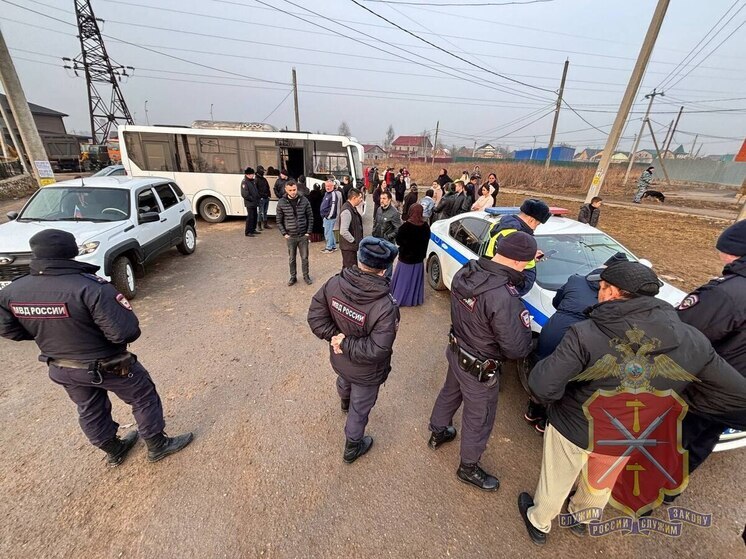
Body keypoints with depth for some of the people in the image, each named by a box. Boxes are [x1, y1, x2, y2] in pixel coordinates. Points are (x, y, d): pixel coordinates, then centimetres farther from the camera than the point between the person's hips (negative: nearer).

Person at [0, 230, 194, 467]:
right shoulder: (91, 288, -32)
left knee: (90, 411, 26)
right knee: (144, 398, 15)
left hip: (61, 369, 7)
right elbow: (125, 332, -32)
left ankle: (113, 451, 47)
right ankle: (158, 446, 31)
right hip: (108, 365, -6)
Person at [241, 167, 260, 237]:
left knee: (255, 216, 15)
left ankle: (253, 230, 27)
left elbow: (256, 191, 23)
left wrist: (257, 198, 9)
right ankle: (247, 232, -1)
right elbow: (244, 194, -18)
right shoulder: (244, 182, -12)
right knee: (250, 217, -8)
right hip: (249, 203, -9)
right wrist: (252, 199, -14)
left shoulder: (253, 181, 14)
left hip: (254, 203, 9)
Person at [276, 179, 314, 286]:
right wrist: (284, 234, -5)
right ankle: (293, 277, 28)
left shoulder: (304, 200, -5)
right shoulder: (281, 203, -5)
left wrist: (308, 232, -4)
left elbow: (310, 217, 0)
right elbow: (279, 221, 1)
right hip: (290, 237, 0)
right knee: (291, 259, 12)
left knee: (304, 258, 10)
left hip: (303, 236, 0)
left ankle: (306, 276, 27)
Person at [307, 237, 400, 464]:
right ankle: (352, 449, 51)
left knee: (344, 383, 39)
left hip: (338, 360, 5)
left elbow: (315, 316, -14)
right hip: (366, 372, -5)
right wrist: (346, 344, -23)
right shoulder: (386, 306, -35)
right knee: (360, 409, 23)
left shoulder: (334, 283, -22)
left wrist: (334, 336, -15)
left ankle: (345, 405, 74)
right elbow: (377, 350, -33)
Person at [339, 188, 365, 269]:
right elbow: (343, 231, -29)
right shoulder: (346, 211, -22)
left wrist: (358, 240, 11)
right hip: (348, 246, -10)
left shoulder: (352, 208, 9)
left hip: (352, 245, 10)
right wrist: (354, 241, -18)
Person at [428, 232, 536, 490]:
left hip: (457, 351, 7)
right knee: (479, 418, 19)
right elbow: (517, 349, -25)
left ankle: (438, 432, 59)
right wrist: (524, 323, -8)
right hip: (480, 369, -7)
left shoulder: (466, 271, -13)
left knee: (450, 392, 31)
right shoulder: (503, 298, -37)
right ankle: (468, 468, 45)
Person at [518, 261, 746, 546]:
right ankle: (582, 518, 62)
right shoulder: (691, 341, -18)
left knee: (555, 482, 25)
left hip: (572, 428, -4)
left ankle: (539, 524, 51)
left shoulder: (586, 334, -34)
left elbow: (541, 385, -36)